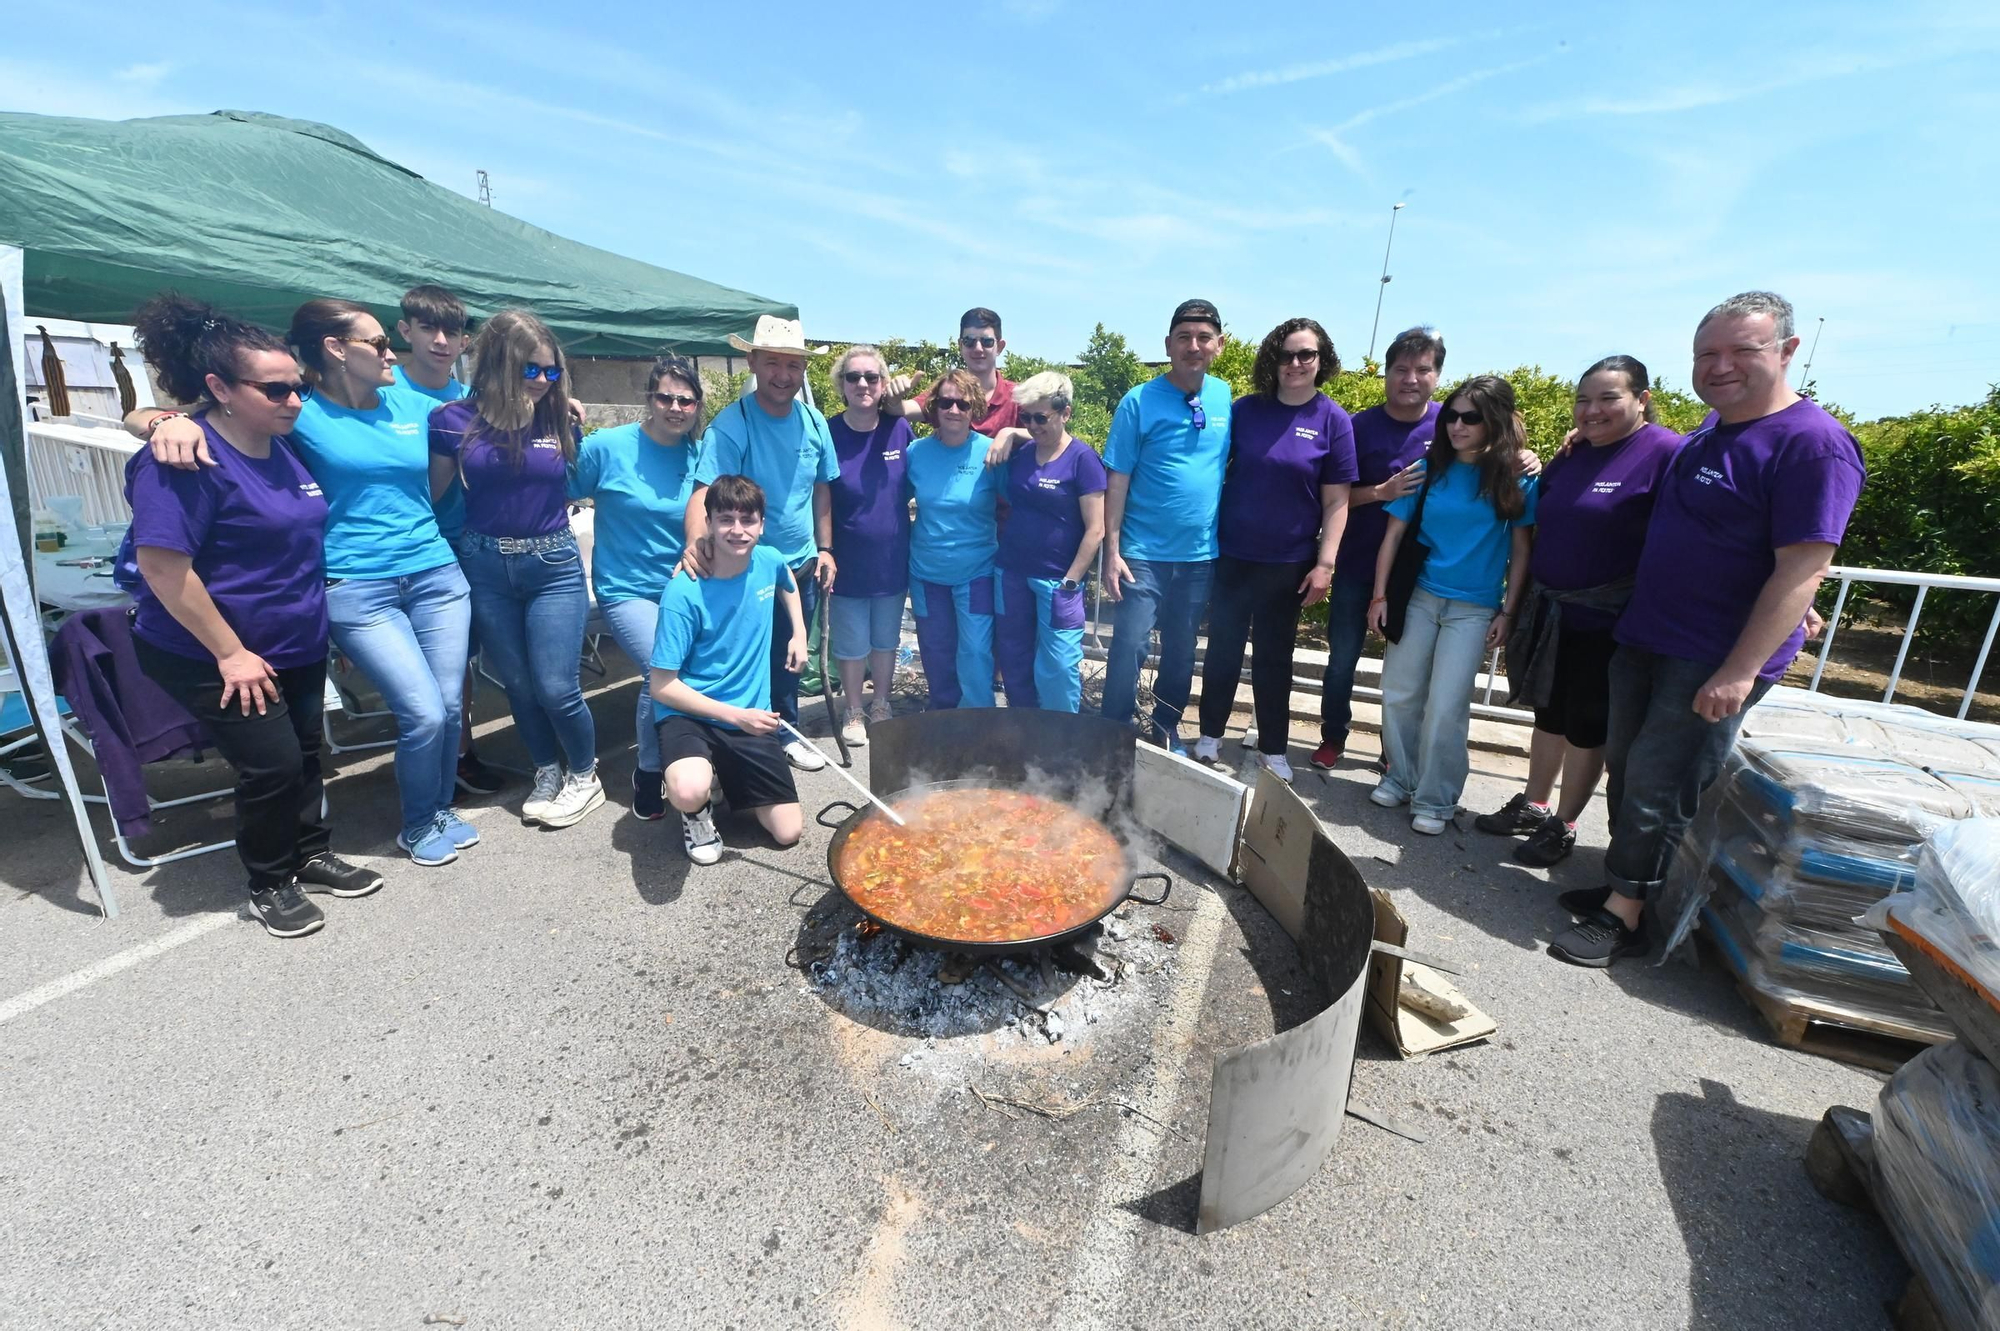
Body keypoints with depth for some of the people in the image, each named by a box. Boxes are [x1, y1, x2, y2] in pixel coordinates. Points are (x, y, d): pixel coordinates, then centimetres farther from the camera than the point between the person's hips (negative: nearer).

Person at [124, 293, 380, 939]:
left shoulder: (284, 445, 4)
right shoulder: (185, 458, -21)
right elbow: (163, 566, -23)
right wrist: (231, 653, -21)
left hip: (299, 646, 7)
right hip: (215, 659, -7)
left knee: (304, 751, 15)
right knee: (272, 763, -6)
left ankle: (312, 855, 34)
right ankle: (269, 885, 16)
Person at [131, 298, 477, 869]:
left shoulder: (410, 405, 9)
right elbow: (139, 417, -2)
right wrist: (170, 420, -27)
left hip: (436, 575, 4)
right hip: (356, 590, -4)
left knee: (449, 705, 5)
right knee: (424, 714, -9)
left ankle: (442, 809, 30)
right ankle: (417, 826, 17)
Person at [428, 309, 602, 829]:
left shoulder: (560, 418, 0)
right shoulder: (454, 420, -4)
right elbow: (432, 494, 1)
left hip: (553, 565, -1)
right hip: (485, 566, 1)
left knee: (555, 686, -5)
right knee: (517, 683, 12)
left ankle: (584, 777, 19)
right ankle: (547, 773, 33)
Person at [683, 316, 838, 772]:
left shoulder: (814, 422, 1)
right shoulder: (731, 424, -17)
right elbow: (704, 492, -27)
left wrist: (825, 549, 8)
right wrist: (695, 543, -45)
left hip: (803, 566, 5)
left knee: (790, 658, 19)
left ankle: (787, 734, 38)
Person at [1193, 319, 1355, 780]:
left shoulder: (1333, 420, -4)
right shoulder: (1246, 409, 0)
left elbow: (1336, 502, -3)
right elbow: (1217, 470, 6)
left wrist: (1325, 563, -9)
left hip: (1288, 562, -1)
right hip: (1231, 553, 1)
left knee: (1274, 656, 9)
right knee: (1222, 648, 10)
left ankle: (1273, 749, 23)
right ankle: (1210, 734, 26)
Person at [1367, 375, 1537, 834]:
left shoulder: (1516, 478, -4)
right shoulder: (1428, 469, 0)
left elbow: (1521, 550, -1)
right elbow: (1394, 534, 2)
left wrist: (1507, 612, -5)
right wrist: (1379, 596, -1)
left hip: (1475, 608, -2)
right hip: (1418, 596, 2)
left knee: (1445, 707, -4)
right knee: (1399, 695, 7)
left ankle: (1435, 801, 12)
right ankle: (1400, 779, 26)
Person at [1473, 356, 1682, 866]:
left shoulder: (1666, 453, -13)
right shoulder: (1572, 456, 8)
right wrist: (1523, 602, 12)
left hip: (1608, 625, -6)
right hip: (1550, 614, 6)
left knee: (1586, 726, 8)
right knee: (1549, 713, 17)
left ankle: (1563, 826, 22)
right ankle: (1532, 806, 32)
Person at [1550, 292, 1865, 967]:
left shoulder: (1812, 444, -16)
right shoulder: (1711, 429, 10)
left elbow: (1802, 569, -20)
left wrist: (1740, 671, -24)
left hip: (1715, 661, -8)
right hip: (1642, 636, 8)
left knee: (1659, 786, -3)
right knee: (1624, 766, 14)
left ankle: (1624, 913, 9)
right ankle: (1627, 881, 28)